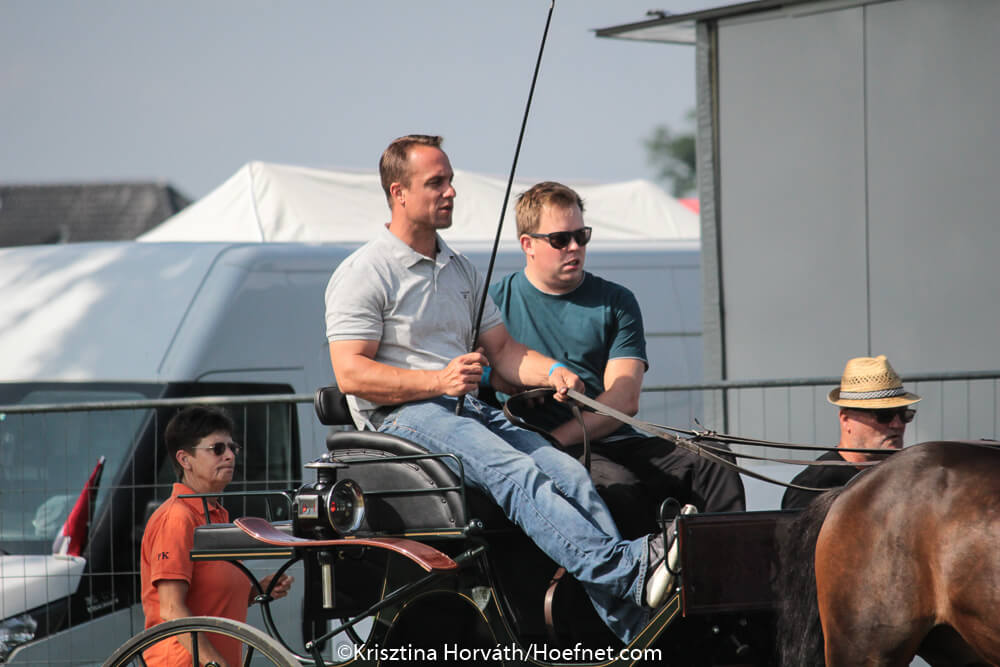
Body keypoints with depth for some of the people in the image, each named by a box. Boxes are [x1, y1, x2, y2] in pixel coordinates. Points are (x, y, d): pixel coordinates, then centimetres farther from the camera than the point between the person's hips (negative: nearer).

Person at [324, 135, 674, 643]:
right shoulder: (363, 273, 1)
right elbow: (350, 373, -9)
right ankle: (626, 570, -50)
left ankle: (632, 626, -36)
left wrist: (550, 372, 1)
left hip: (470, 409, 7)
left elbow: (501, 348, 24)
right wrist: (439, 380, -20)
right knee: (516, 475, -32)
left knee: (568, 472, -20)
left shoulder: (460, 270, 25)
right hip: (402, 414, -7)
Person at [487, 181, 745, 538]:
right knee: (619, 484, -35)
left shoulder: (616, 302, 16)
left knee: (713, 470, -20)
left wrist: (559, 437, -12)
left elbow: (625, 399, 4)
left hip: (616, 440, 4)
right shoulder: (494, 301, 12)